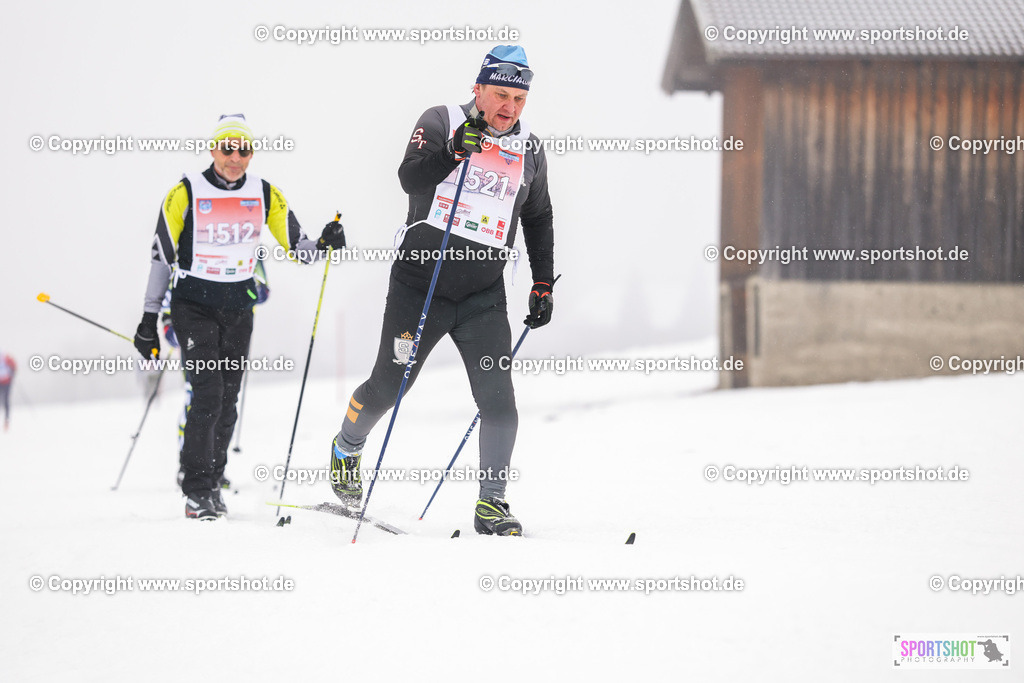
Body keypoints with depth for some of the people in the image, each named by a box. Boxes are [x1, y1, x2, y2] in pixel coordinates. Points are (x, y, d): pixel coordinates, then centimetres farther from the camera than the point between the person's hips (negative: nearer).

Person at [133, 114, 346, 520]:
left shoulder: (265, 195, 1)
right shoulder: (186, 193, -8)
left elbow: (298, 250, 4)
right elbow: (162, 257, -4)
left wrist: (325, 245, -19)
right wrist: (148, 320, -6)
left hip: (238, 307, 4)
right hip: (193, 304, -4)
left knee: (227, 400, 5)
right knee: (207, 392, -15)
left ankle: (213, 483, 17)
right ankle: (196, 490, -9)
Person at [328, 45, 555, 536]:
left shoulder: (528, 149, 8)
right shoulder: (440, 123, -4)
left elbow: (538, 219, 20)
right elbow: (410, 179, -19)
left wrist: (543, 284, 15)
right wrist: (455, 150, -34)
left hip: (483, 296, 3)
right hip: (421, 285, -2)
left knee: (499, 400, -11)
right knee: (387, 387, 7)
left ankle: (491, 505, -3)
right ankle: (346, 449, 37)